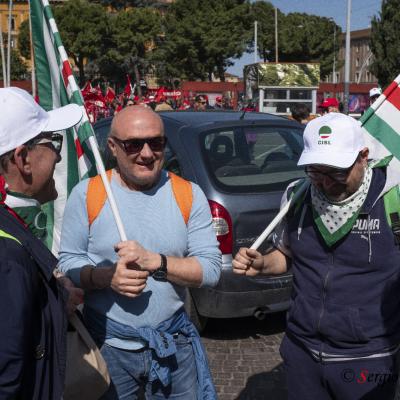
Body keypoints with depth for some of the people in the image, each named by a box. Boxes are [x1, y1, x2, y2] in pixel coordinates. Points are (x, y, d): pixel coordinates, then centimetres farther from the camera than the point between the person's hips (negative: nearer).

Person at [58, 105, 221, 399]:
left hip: (173, 344, 1)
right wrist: (106, 277, -21)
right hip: (107, 345, -1)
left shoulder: (190, 195, -5)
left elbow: (212, 268, -7)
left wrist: (155, 261, -22)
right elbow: (67, 261, -1)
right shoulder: (87, 194, -7)